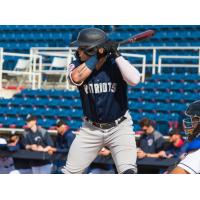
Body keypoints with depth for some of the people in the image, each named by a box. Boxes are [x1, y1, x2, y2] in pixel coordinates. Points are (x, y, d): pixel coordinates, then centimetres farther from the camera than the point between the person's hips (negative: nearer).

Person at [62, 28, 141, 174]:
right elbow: (76, 78, -28)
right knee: (69, 172, 6)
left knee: (127, 172, -22)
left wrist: (116, 55, -26)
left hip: (119, 128, -3)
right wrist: (97, 56, -24)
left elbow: (134, 80, -30)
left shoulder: (116, 63, -11)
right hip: (91, 129, 3)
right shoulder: (77, 65, -4)